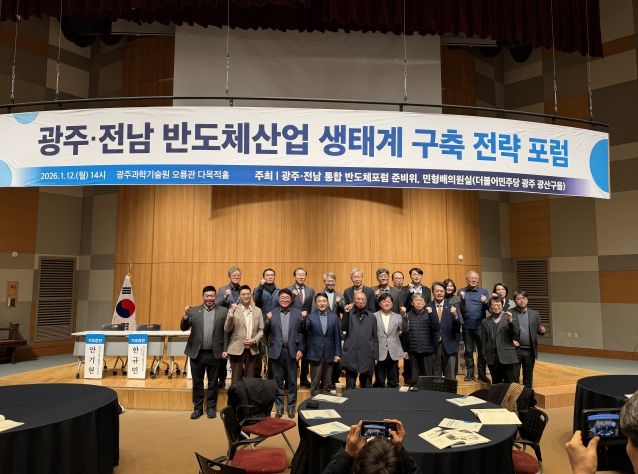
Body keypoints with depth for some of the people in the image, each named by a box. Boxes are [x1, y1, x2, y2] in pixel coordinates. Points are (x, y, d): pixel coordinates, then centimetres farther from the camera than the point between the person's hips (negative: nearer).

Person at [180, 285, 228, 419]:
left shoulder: (223, 311, -1)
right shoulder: (194, 311, 2)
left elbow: (226, 332, -1)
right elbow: (183, 328, -1)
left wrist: (225, 350, -6)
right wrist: (186, 315, -19)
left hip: (215, 353, -1)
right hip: (197, 353, 1)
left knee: (213, 383, 10)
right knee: (197, 382, 11)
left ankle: (211, 407, 24)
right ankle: (198, 408, 25)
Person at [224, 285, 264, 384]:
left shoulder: (257, 311, 7)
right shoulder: (233, 310, -1)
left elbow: (262, 330, 8)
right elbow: (227, 329, -8)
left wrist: (254, 340, -9)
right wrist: (231, 314, -22)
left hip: (252, 350, 3)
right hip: (237, 349, -2)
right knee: (236, 379, 4)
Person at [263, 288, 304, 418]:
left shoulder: (297, 313, 3)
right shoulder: (272, 313, 3)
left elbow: (301, 333, 1)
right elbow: (266, 334, -1)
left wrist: (300, 349, -5)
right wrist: (268, 320, -17)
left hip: (292, 351, 0)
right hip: (277, 351, 0)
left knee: (292, 381, 8)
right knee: (278, 381, 9)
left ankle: (291, 407, 21)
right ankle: (279, 407, 21)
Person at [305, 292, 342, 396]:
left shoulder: (334, 317, 3)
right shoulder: (310, 317, -3)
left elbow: (337, 337, 4)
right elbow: (305, 333, -10)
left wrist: (337, 354, 1)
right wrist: (303, 320, -24)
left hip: (329, 354, 2)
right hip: (315, 354, -2)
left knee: (327, 384, 12)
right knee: (315, 384, 5)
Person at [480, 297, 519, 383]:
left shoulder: (510, 319, 3)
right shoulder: (485, 321, 11)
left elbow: (516, 337, -7)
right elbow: (483, 341, 13)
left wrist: (511, 321, -17)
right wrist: (485, 355, 8)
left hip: (507, 358, -2)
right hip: (492, 359, 2)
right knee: (496, 385, 10)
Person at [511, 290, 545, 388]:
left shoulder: (534, 314, 6)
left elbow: (539, 330, 9)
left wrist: (541, 330, -13)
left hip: (530, 351, 3)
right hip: (515, 350, -2)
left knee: (528, 377, 12)